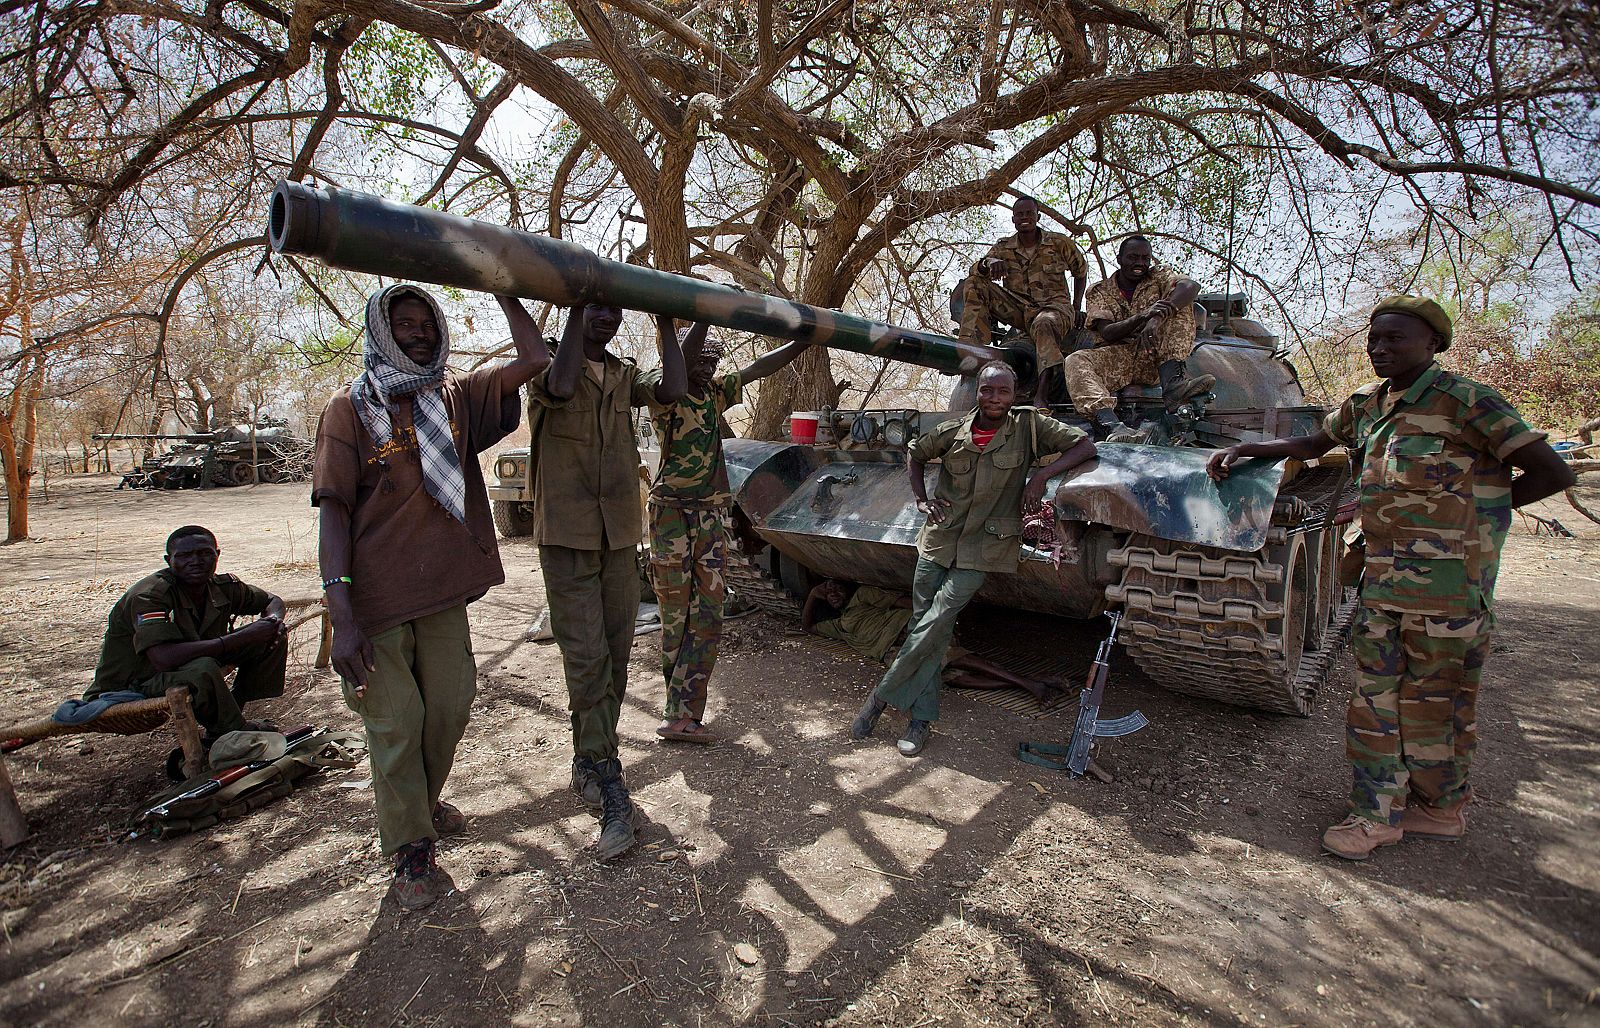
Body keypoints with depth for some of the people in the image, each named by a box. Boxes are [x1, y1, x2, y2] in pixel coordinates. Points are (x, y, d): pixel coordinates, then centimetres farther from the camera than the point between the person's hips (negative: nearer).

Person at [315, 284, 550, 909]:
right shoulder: (351, 408, -5)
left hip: (444, 590, 4)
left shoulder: (456, 397, 6)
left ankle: (424, 802, 41)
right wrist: (341, 616, -18)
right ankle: (410, 849, 23)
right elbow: (333, 510, -10)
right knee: (395, 724, 4)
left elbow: (535, 359, -4)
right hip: (376, 598, -4)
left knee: (448, 709, 13)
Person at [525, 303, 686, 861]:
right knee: (587, 663, -8)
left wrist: (666, 323, -2)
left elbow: (672, 392, -8)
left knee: (615, 661, 9)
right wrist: (575, 312, -19)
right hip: (567, 539, -5)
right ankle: (611, 792, -2)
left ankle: (587, 764, 27)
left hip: (620, 537, 5)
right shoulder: (546, 367, -2)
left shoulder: (624, 376, 12)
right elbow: (561, 387, -28)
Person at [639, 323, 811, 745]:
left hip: (712, 514, 5)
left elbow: (761, 366, 14)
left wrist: (807, 339, 8)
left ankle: (682, 714, -2)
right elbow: (679, 371, -26)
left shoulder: (716, 393, 14)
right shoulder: (661, 390, -4)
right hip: (671, 510, -5)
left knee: (708, 612, -4)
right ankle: (683, 709, 15)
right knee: (675, 612, 1)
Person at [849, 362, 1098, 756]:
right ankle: (922, 719, 19)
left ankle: (881, 696, 10)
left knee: (931, 629, -10)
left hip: (979, 551, -3)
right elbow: (915, 454, 18)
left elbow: (1085, 445, -2)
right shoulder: (953, 432, 1)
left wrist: (1041, 474, -16)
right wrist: (920, 499, 4)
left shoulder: (1029, 426, -4)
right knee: (925, 629, 5)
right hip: (937, 542, 3)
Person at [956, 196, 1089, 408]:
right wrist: (988, 262, -29)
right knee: (974, 285, -15)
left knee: (1044, 324, -42)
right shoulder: (1003, 248, 9)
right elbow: (974, 271, -5)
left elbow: (1081, 271, 18)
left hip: (1053, 305, -3)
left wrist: (1077, 308, 10)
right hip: (1018, 309, 3)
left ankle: (1041, 393, -61)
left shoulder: (1060, 243, 4)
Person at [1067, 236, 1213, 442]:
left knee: (1178, 304, -14)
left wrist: (1157, 319, -31)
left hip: (1153, 358, 1)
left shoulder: (1158, 276, 11)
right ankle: (1111, 425, -57)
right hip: (1116, 358, -1)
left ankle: (1172, 382, -32)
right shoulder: (1099, 291, 8)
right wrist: (1142, 316, -26)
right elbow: (1107, 333, -8)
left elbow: (1190, 286, -13)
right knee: (1075, 362, -31)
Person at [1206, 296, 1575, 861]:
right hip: (1382, 576, 6)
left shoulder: (1463, 400, -10)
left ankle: (1440, 807, 26)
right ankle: (1378, 813, 21)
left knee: (1435, 703, 7)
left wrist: (1477, 510, -3)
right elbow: (1313, 444, 26)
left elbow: (1552, 472, -9)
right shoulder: (1365, 404, 9)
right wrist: (1243, 450, 15)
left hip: (1448, 580, -6)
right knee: (1374, 697, 9)